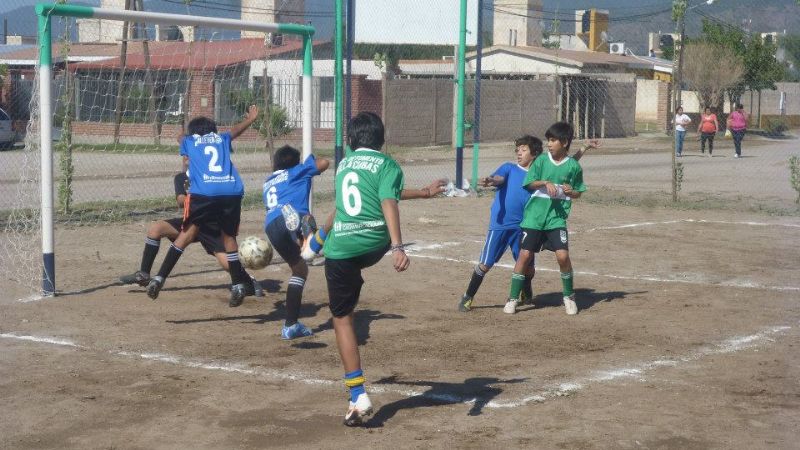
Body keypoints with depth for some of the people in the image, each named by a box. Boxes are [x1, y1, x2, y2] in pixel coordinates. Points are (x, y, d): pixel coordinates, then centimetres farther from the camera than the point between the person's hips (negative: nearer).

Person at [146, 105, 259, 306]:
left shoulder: (188, 141, 22)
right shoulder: (222, 138, 27)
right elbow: (235, 130, 47)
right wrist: (250, 119, 67)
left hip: (203, 193, -2)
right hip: (232, 192, 2)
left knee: (186, 235, 6)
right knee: (229, 237, 18)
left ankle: (159, 279, -3)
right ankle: (238, 286, 15)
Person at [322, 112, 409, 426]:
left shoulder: (343, 164, 20)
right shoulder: (386, 164, 5)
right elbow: (389, 203, -13)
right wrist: (397, 247, -23)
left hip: (340, 249, 2)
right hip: (374, 244, -2)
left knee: (342, 318, 6)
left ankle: (358, 397, -1)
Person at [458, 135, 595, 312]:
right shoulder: (509, 168, 7)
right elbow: (499, 178, -14)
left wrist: (585, 148, 16)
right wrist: (490, 180, -37)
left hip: (523, 227, 2)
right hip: (499, 225, -2)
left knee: (528, 267, 6)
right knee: (484, 264, -4)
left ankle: (526, 293, 37)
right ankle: (467, 297, 10)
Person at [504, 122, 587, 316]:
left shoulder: (573, 166, -1)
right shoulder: (542, 160, 0)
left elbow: (578, 193, 9)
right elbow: (530, 183, 3)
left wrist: (570, 191, -13)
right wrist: (545, 182, -15)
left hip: (557, 217, -1)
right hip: (534, 215, 1)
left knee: (563, 255, -12)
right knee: (525, 254, -3)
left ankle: (569, 296, 10)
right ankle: (513, 298, 8)